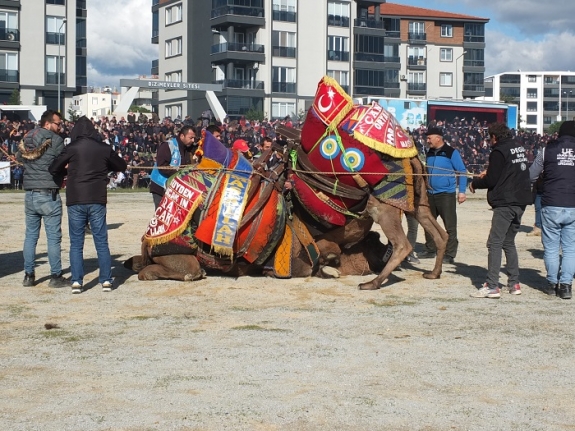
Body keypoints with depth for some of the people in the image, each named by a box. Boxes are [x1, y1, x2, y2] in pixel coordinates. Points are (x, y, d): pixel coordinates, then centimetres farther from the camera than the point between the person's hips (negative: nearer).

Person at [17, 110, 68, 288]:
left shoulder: (26, 139, 8)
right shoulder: (56, 140, -10)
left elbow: (19, 158, 19)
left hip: (30, 194, 6)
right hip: (49, 195, -6)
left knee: (30, 235, 12)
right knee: (53, 237, 0)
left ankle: (28, 275, 14)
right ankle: (55, 276, 3)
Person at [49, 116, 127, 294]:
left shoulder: (72, 148, -4)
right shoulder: (104, 148, 3)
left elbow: (53, 169, 0)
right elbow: (121, 166, 17)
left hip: (76, 201, -1)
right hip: (97, 200, 1)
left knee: (76, 243, 5)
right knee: (101, 242, 7)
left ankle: (76, 281, 1)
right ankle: (106, 280, 6)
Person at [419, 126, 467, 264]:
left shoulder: (451, 152, -9)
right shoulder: (430, 153, 10)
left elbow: (462, 172, -8)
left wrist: (462, 191, -13)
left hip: (446, 194, -7)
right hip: (431, 194, 7)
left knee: (450, 225, -4)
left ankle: (450, 254, -1)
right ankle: (430, 250, 25)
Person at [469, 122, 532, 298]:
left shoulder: (499, 152, -12)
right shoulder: (519, 148, 13)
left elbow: (491, 181, -12)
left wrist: (475, 183, 5)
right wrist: (489, 173, 23)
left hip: (505, 203, -9)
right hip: (520, 203, 9)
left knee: (495, 244, -8)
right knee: (509, 242, 17)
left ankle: (492, 286, -13)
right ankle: (514, 283, 17)